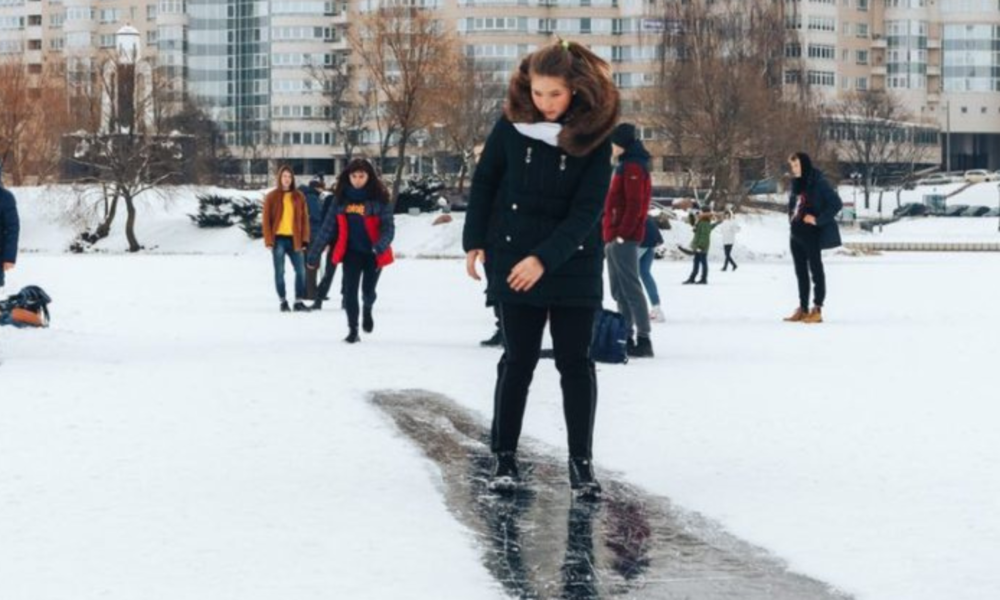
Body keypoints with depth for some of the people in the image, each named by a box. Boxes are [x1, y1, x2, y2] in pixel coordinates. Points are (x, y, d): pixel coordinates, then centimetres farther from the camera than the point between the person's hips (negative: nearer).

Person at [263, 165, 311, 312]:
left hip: (294, 239, 2)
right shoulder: (272, 197, 1)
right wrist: (269, 240, -8)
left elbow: (304, 219, 7)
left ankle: (299, 301, 3)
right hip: (278, 239, -2)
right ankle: (283, 301, 10)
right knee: (280, 272, 2)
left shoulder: (298, 197, 8)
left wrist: (304, 239, -1)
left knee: (301, 270, -3)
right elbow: (266, 219, 0)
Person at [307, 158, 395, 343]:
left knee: (368, 291, 4)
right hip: (351, 252, 2)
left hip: (373, 253, -2)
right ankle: (353, 330, 8)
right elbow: (327, 227, 3)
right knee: (350, 291, -5)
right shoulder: (342, 199, 1)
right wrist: (314, 253, 2)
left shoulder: (379, 199, -8)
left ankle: (367, 311, 39)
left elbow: (388, 227, -13)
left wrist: (381, 245, -33)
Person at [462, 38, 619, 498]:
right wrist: (475, 241, 2)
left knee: (575, 363, 2)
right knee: (518, 361, 3)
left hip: (574, 267, -1)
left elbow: (587, 210, -16)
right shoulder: (512, 125, -6)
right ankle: (504, 458, 10)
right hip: (514, 263, 1)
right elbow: (484, 183, 5)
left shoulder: (593, 136, -12)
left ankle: (581, 462, 10)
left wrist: (544, 258, -24)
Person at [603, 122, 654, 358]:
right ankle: (627, 337, 15)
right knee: (619, 290, 12)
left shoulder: (633, 167, -11)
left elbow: (634, 206, -19)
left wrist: (622, 233, -21)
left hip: (624, 239, -10)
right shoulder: (626, 166, 20)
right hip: (615, 239, 10)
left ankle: (643, 339, -11)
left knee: (630, 288, -11)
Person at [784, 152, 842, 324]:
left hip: (812, 234, -8)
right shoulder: (797, 183, 12)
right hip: (797, 234, 8)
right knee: (801, 271, 11)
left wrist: (818, 219, -20)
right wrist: (792, 219, 9)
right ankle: (803, 308, 17)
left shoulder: (818, 183, -12)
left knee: (815, 269, -4)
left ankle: (817, 310, -2)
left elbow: (836, 203, -16)